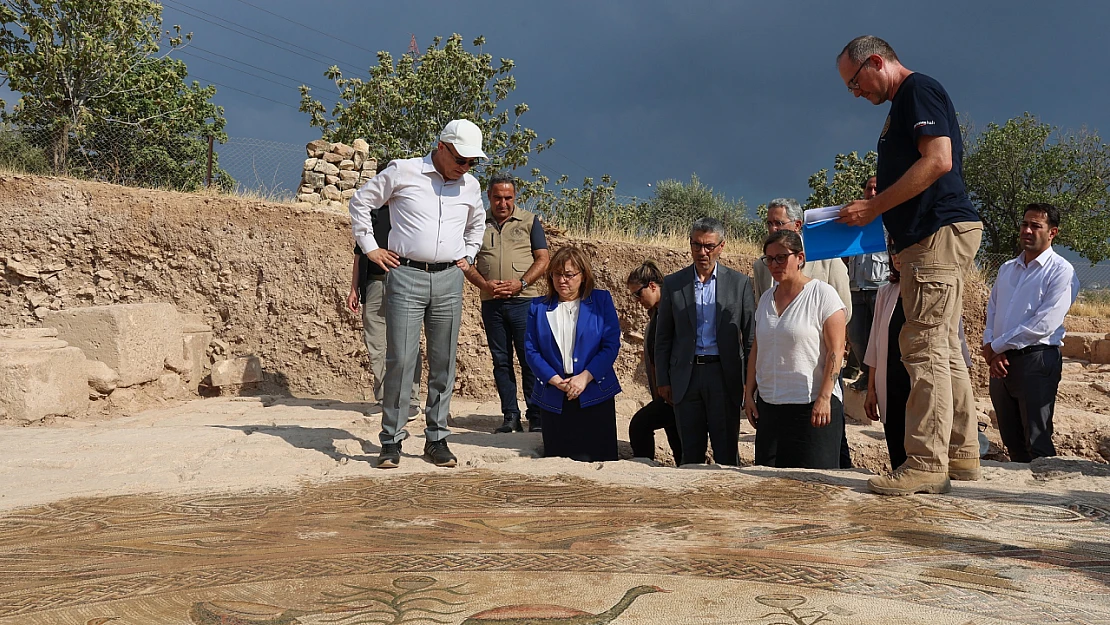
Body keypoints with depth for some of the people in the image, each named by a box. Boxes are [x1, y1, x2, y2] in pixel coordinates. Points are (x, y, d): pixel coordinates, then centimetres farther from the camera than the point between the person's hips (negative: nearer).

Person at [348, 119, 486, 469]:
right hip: (406, 276, -4)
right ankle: (391, 441, 4)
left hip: (449, 279, 4)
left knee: (444, 362, 5)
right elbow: (360, 201, 8)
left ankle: (436, 439, 14)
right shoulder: (402, 172, 0)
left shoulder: (470, 186, 14)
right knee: (400, 359, -6)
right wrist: (370, 247, 3)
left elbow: (477, 224, 33)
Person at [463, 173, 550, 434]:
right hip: (491, 303, 3)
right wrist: (485, 285, -8)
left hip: (523, 301, -2)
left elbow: (542, 260, 3)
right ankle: (510, 416, 10)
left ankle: (536, 416, 1)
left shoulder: (529, 221, 8)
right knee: (501, 361, 5)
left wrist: (520, 283, -12)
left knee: (530, 359, -5)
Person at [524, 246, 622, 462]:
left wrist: (585, 377, -14)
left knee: (597, 461, -5)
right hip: (553, 399, 2)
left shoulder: (601, 300, 6)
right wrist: (555, 380, -11)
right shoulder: (538, 307, 11)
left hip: (594, 395, -2)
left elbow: (612, 344, -2)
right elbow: (530, 350, 4)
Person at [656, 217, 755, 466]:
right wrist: (662, 380, 4)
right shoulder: (673, 283, 6)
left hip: (724, 375, -1)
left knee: (726, 453, 2)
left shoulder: (739, 282, 3)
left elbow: (750, 335, 4)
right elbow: (663, 337, 8)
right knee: (690, 453, 8)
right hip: (685, 376, 1)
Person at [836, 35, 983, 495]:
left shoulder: (919, 90, -6)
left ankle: (926, 464, -11)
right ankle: (962, 454, 17)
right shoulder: (904, 103, 24)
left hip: (940, 232, -11)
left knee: (925, 346, -12)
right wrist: (871, 209, 14)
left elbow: (938, 160, -19)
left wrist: (873, 207, -17)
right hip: (933, 237, 11)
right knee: (943, 349, 11)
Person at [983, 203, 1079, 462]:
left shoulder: (1061, 271, -4)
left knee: (1037, 443, -5)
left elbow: (1044, 324, -13)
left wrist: (996, 347, -9)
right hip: (1001, 363, 6)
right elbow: (991, 312, 15)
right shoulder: (1007, 269, 17)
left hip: (1037, 359, -6)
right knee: (1012, 442, 10)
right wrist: (992, 354, -3)